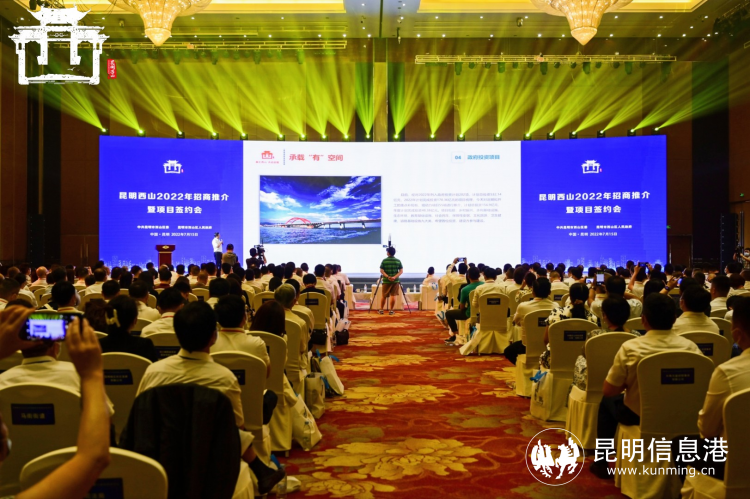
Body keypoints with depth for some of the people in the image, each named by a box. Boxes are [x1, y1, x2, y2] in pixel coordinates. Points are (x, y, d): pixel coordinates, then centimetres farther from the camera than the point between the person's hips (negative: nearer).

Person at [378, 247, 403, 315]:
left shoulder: (384, 260, -1)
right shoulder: (398, 261, 2)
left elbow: (381, 271, -7)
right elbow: (401, 271, -4)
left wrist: (387, 277, -13)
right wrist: (395, 277, -12)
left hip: (386, 281, 0)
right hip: (395, 281, 0)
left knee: (383, 296, 10)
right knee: (393, 295, 3)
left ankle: (381, 310, 17)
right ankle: (391, 311, 4)